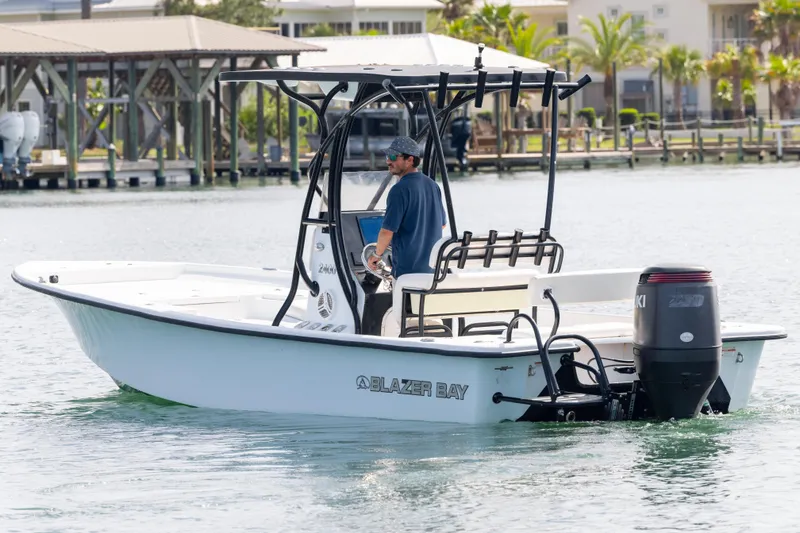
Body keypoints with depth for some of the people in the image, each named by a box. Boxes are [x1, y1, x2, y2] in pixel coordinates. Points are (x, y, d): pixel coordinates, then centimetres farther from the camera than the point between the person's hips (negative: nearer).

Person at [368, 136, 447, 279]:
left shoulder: (400, 190, -18)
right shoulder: (432, 185, 8)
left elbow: (387, 231, -19)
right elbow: (442, 224, 18)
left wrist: (376, 255, -3)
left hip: (407, 267, -8)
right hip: (432, 266, 8)